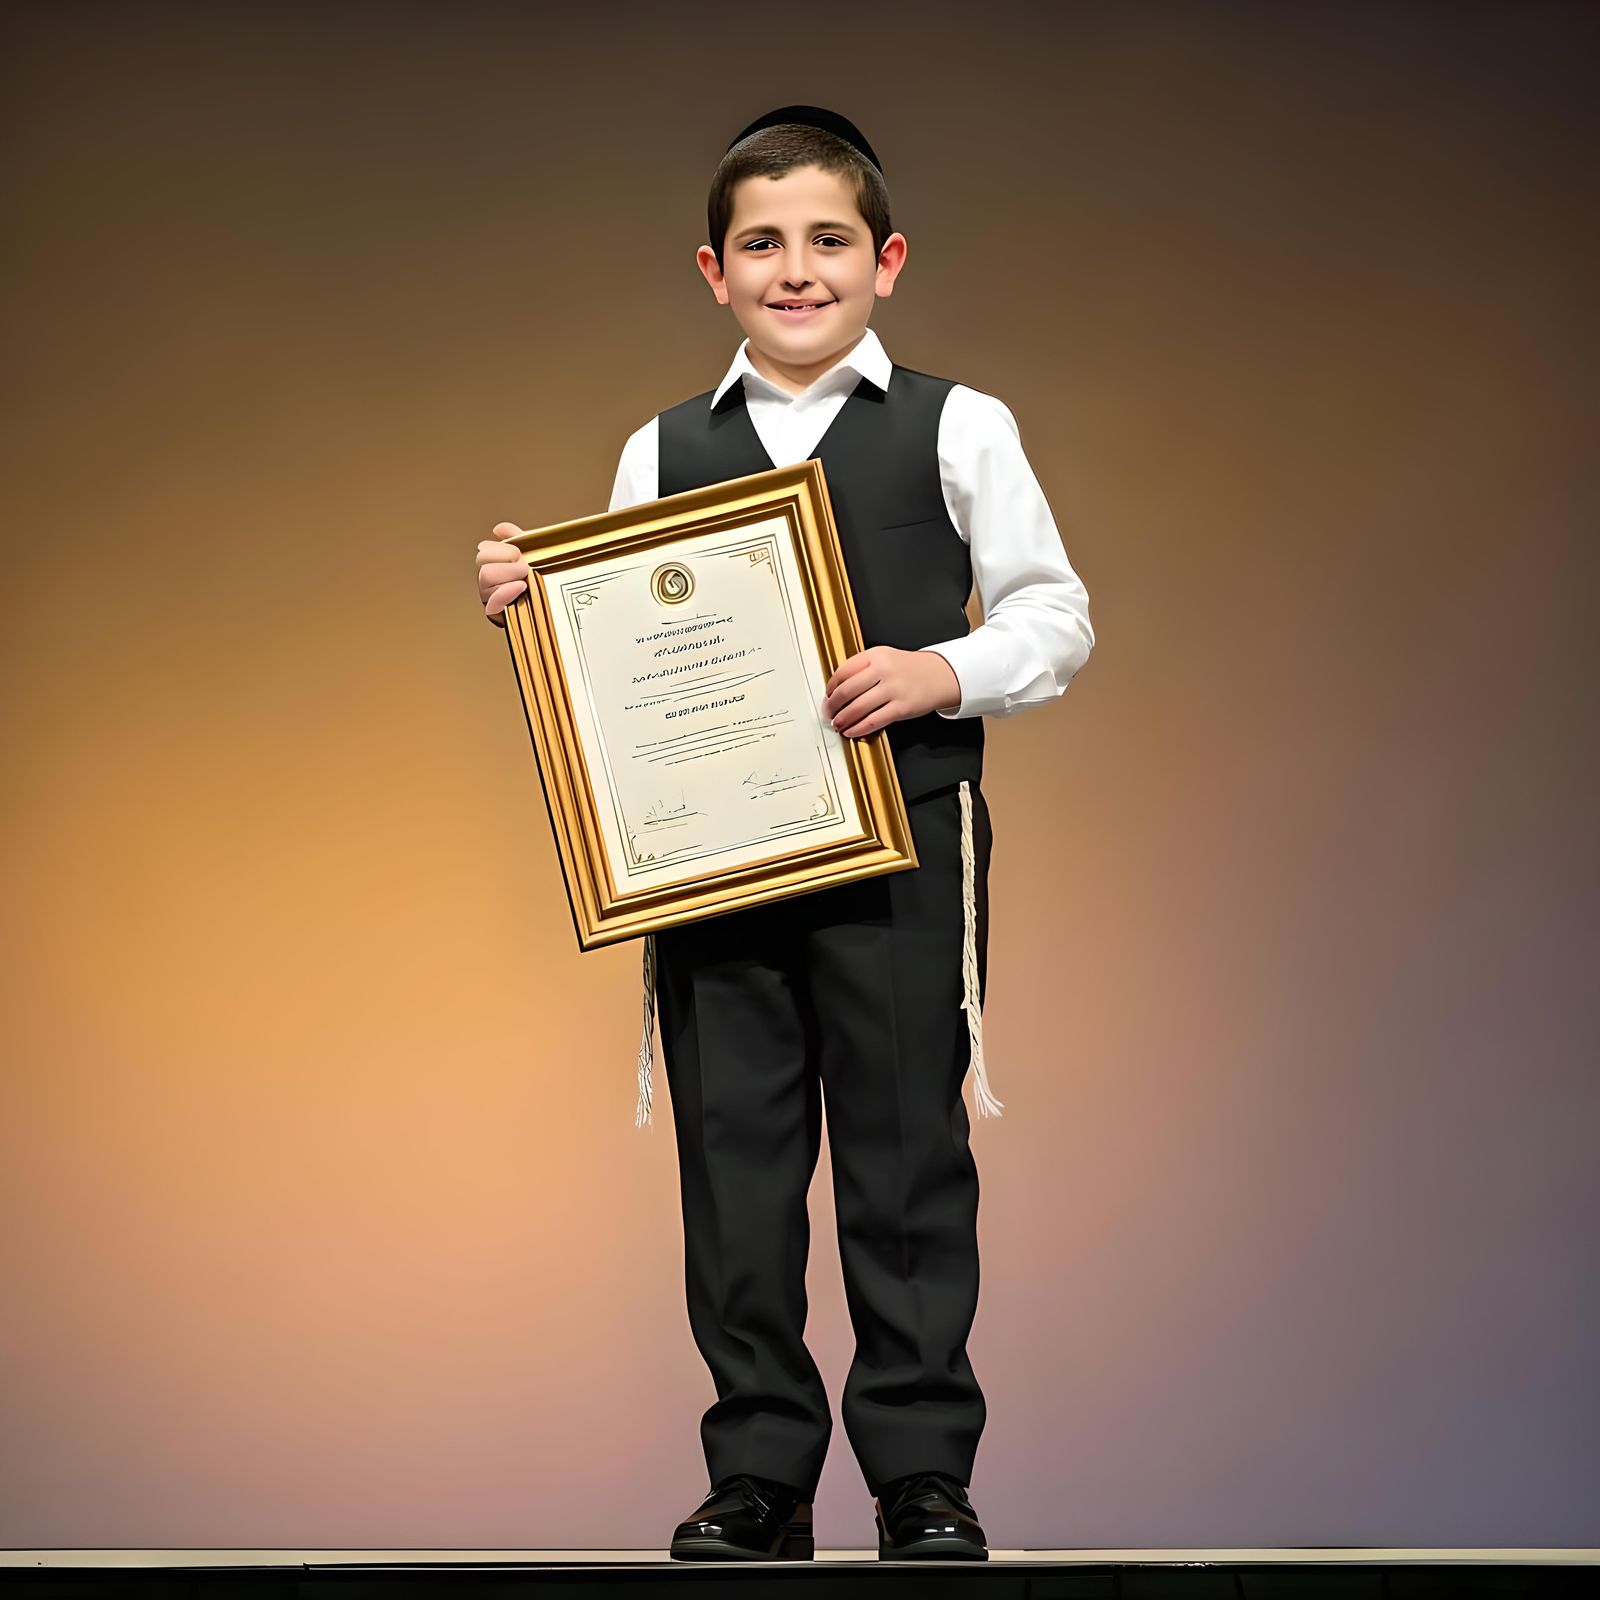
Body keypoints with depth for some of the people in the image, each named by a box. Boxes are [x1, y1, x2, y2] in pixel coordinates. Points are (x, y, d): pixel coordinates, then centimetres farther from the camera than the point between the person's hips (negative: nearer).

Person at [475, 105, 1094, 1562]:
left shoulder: (956, 429, 4)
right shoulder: (663, 452, 12)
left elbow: (1054, 615, 2)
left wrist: (943, 675, -14)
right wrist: (526, 608, -3)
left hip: (901, 845, -2)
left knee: (907, 1158, 2)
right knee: (734, 1167, 5)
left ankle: (924, 1471, 12)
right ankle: (759, 1471, 15)